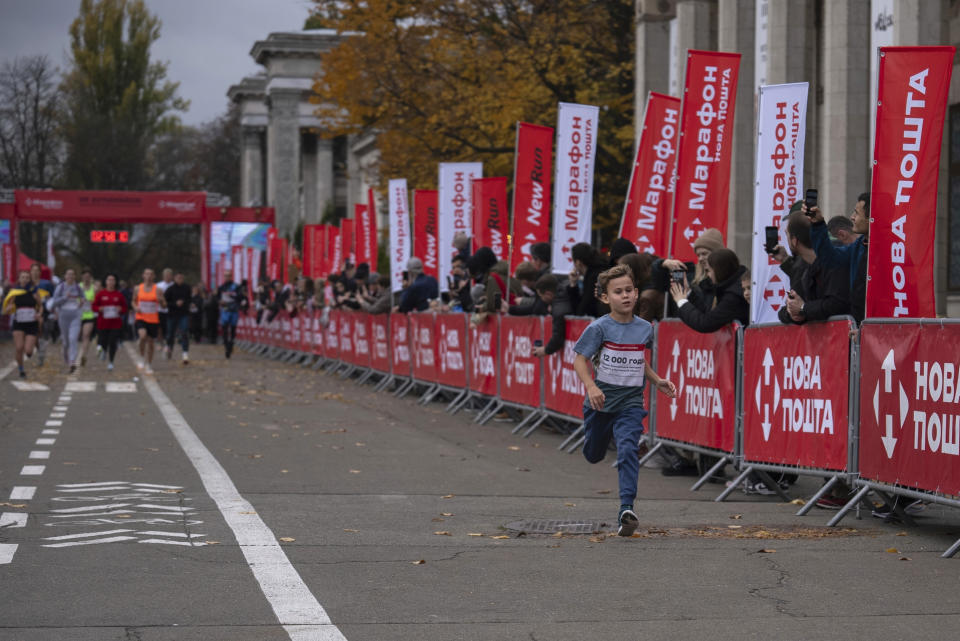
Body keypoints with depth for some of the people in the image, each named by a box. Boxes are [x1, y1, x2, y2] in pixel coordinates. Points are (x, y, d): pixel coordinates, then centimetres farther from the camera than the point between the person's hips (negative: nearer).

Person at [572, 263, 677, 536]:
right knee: (594, 455, 18)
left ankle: (626, 509, -25)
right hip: (601, 401, 0)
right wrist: (591, 386, -27)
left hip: (631, 403, 1)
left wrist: (657, 381, 5)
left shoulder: (645, 328, 0)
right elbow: (580, 360, -12)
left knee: (628, 450, -21)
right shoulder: (599, 328, -12)